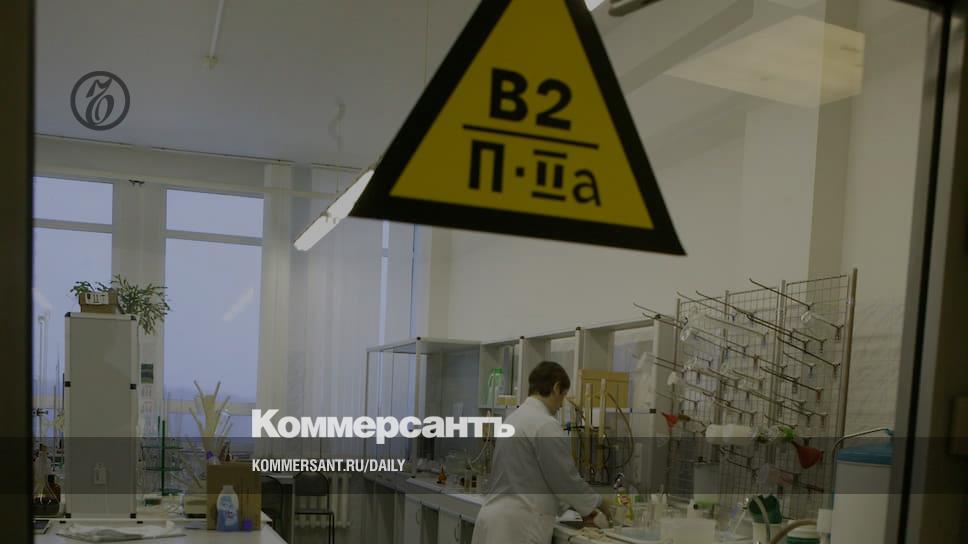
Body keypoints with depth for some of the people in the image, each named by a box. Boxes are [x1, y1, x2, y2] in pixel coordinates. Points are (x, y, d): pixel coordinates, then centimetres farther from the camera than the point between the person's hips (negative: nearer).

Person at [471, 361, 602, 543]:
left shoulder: (514, 418, 15)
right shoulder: (545, 425, -14)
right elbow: (565, 479, -9)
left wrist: (581, 507, 24)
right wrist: (593, 505, 10)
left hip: (498, 519, 9)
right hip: (517, 527, -9)